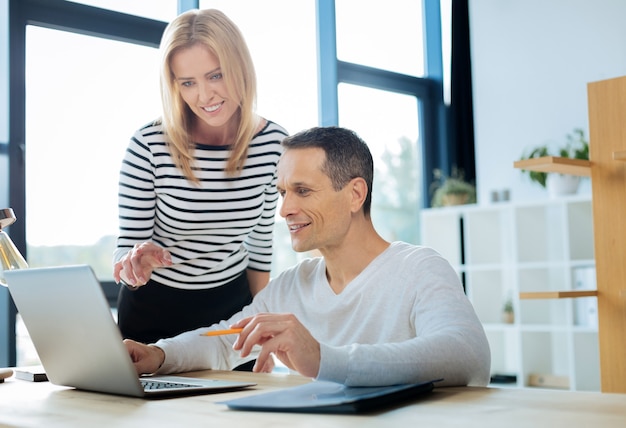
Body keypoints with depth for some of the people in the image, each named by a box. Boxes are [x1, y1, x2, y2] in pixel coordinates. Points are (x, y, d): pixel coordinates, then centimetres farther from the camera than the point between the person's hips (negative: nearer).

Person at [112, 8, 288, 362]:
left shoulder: (274, 143, -11)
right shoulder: (149, 145, -21)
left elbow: (261, 244, 2)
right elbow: (126, 253, -14)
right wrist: (138, 263, -37)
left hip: (232, 306, 3)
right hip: (155, 312, -2)